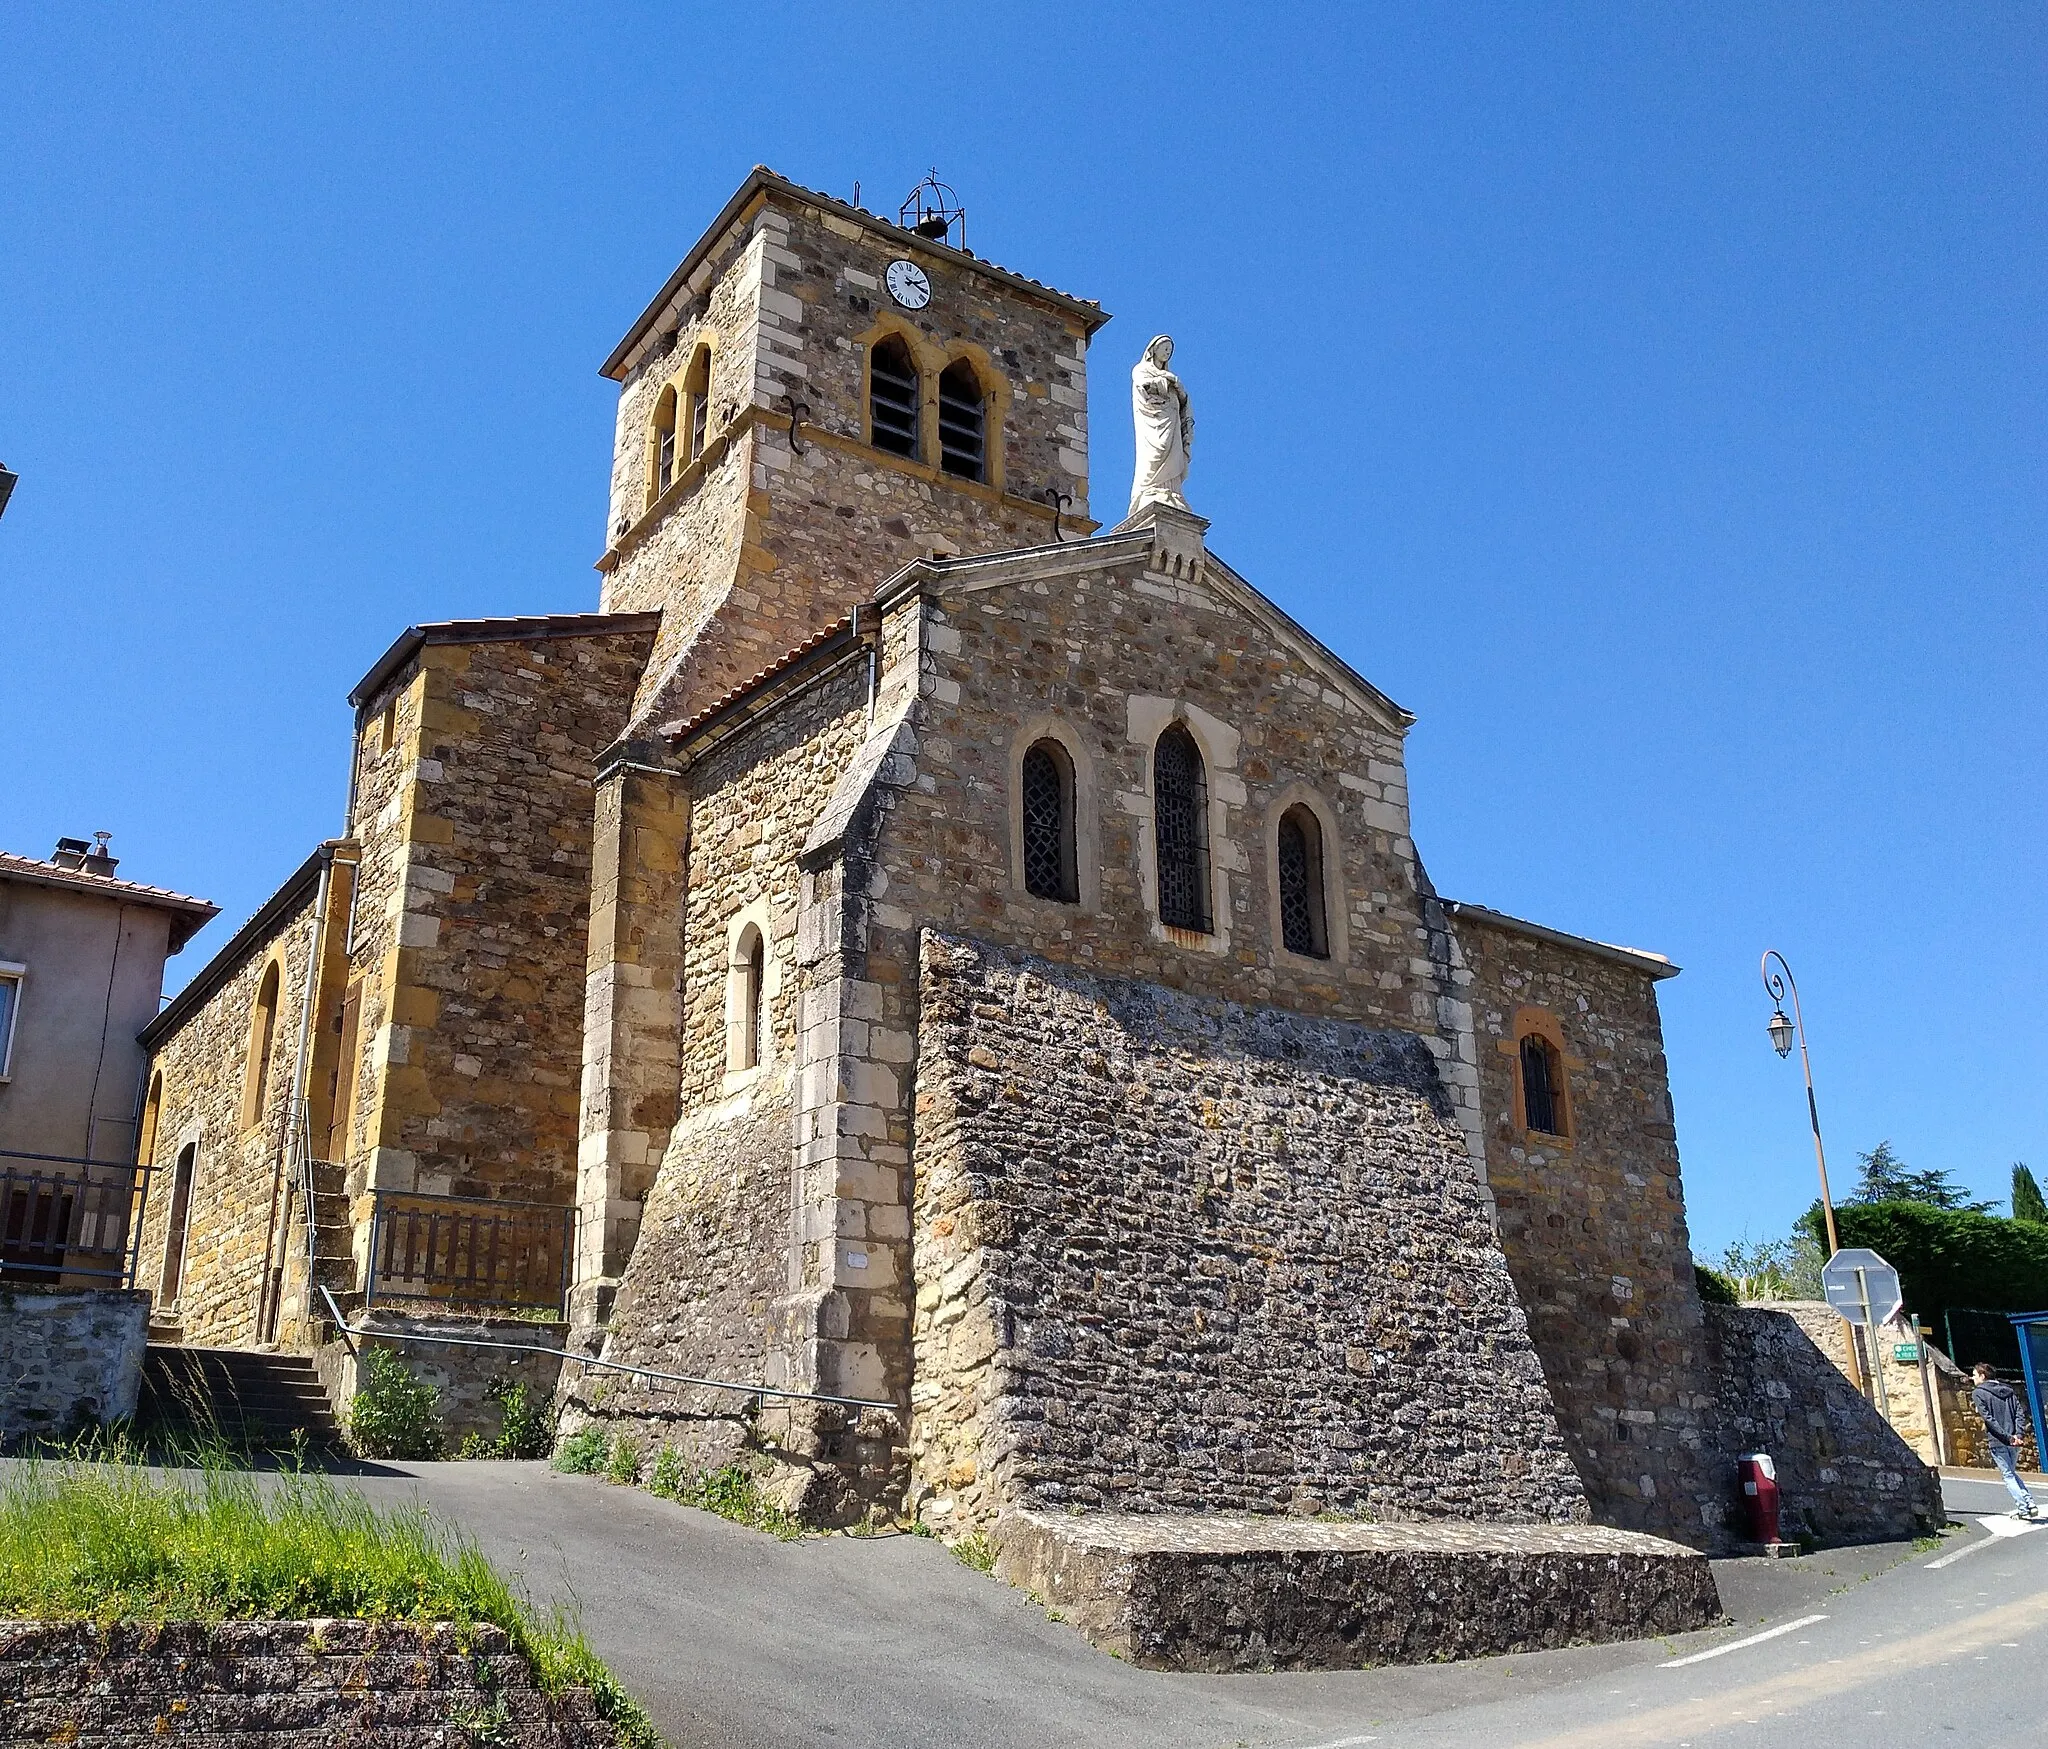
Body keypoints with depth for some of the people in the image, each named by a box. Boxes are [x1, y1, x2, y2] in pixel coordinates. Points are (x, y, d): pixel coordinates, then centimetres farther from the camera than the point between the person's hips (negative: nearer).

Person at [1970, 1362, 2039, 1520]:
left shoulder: (1978, 1393, -5)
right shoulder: (2008, 1390, 12)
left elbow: (1989, 1419, -14)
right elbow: (2020, 1413, 2)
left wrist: (2007, 1437, -15)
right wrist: (2018, 1434, -6)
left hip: (1997, 1442, -6)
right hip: (2014, 1442, 6)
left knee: (2008, 1475, 4)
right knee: (2012, 1473, 21)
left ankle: (2023, 1508, 0)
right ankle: (2030, 1503, 10)